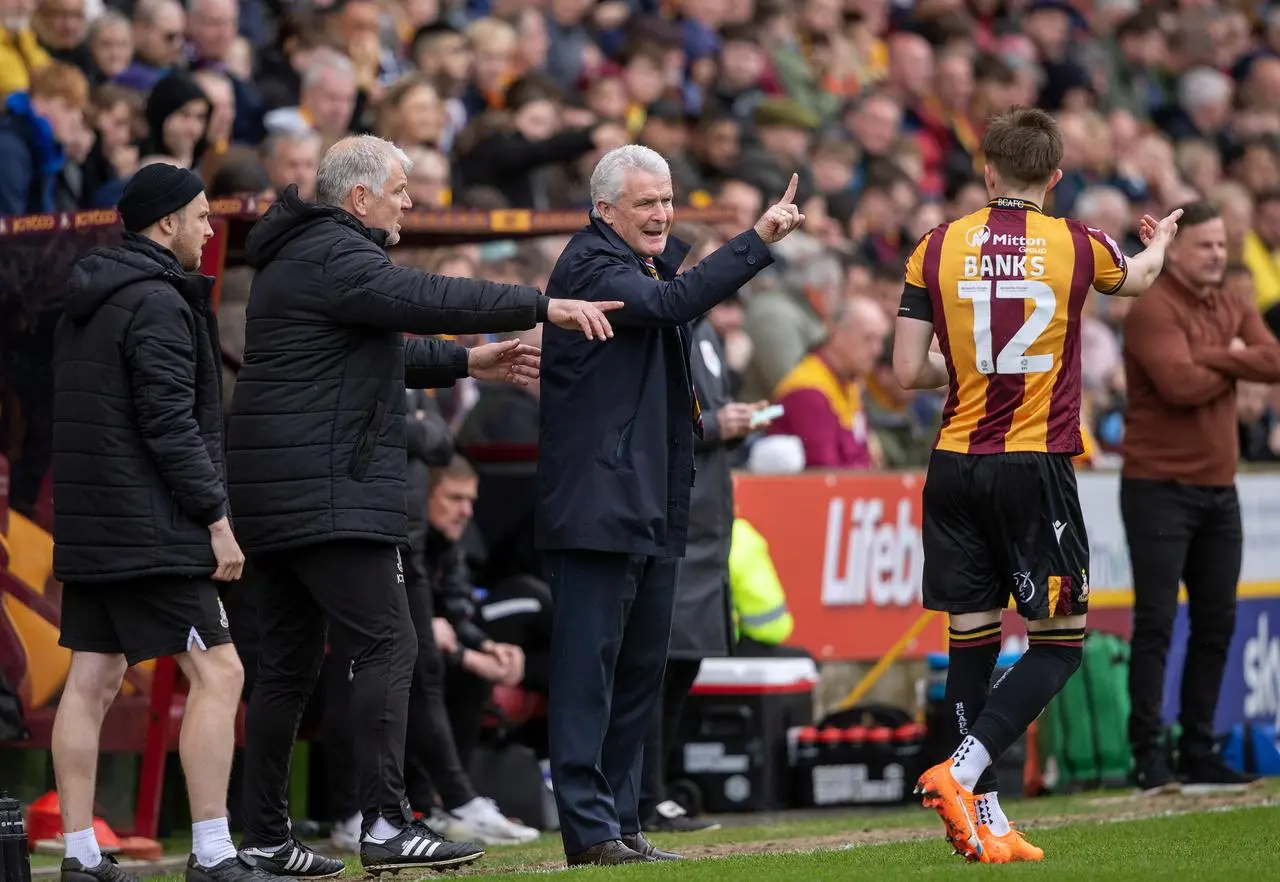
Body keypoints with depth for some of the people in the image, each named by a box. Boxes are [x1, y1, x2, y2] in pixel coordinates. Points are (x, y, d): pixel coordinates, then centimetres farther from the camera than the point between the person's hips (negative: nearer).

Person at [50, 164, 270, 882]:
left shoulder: (87, 304, 17)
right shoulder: (157, 304, -13)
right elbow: (170, 425, -19)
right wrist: (216, 517, -14)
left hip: (89, 526, 10)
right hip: (151, 529, -10)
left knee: (93, 680, 8)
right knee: (217, 673, -7)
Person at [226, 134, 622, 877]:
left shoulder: (308, 255, 22)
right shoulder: (332, 257, -13)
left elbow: (375, 352, 32)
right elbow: (427, 298, -24)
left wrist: (466, 362, 30)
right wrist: (545, 307, -23)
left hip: (282, 500, 11)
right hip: (327, 496, -11)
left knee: (292, 661, 11)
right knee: (387, 646, -12)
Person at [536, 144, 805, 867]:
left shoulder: (649, 263, 21)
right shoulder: (592, 266, -10)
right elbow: (672, 303, -27)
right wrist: (759, 241, -29)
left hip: (654, 508, 10)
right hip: (598, 502, -10)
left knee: (642, 670, 12)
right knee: (589, 667, -9)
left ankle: (622, 824, 17)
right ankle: (589, 829, -10)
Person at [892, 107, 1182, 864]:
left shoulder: (938, 250, 0)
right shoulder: (1078, 247, -3)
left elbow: (909, 370, -1)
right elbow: (1138, 278, 22)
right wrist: (1162, 239, 45)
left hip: (956, 466, 3)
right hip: (1037, 468, -3)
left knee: (973, 638, 8)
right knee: (1061, 640, 5)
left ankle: (983, 818, 7)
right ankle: (962, 771, -12)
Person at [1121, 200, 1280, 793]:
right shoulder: (1154, 310, -12)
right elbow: (1180, 383, -24)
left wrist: (1219, 357, -16)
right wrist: (1232, 365, -8)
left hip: (1218, 489, 8)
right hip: (1160, 489, -8)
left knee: (1216, 622, 9)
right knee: (1157, 622, -7)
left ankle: (1199, 752, 16)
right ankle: (1148, 755, -6)